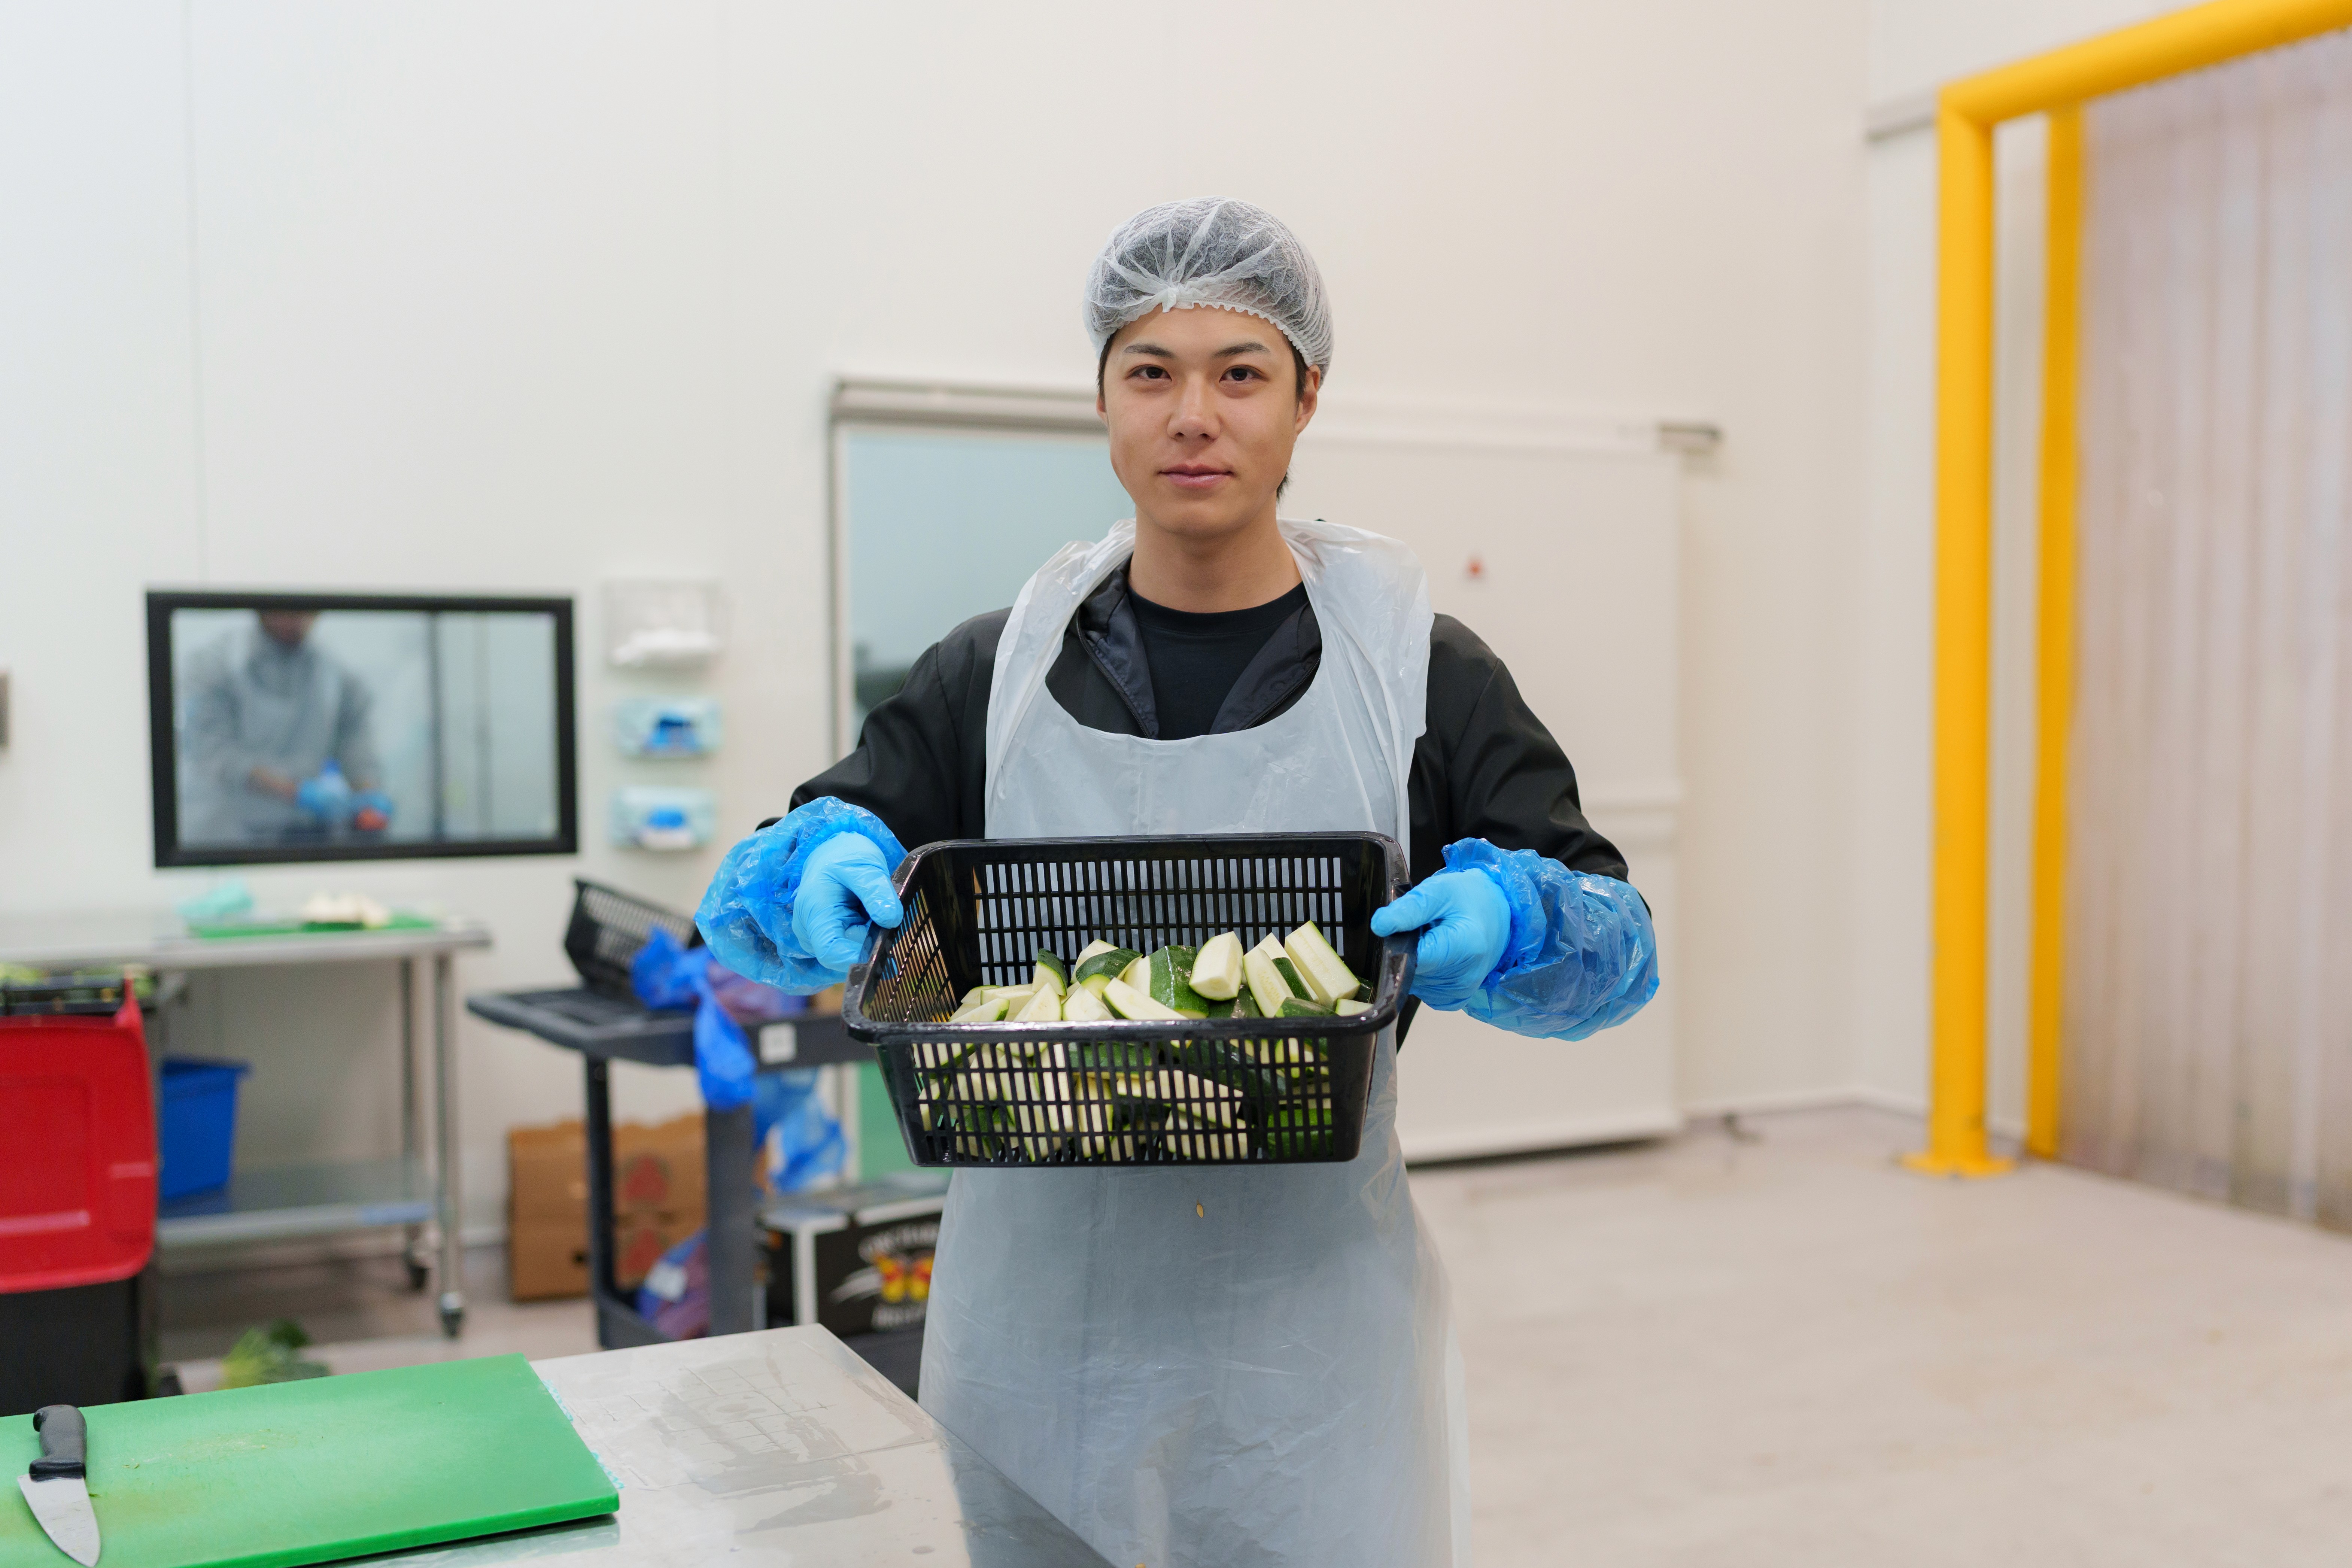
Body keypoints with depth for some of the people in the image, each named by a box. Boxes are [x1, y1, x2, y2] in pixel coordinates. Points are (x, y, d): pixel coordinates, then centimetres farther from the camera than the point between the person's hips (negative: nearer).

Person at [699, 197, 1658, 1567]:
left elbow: (1612, 933, 3)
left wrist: (1502, 919, -19)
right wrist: (826, 869, -16)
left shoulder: (1424, 676, 2)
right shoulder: (996, 676, 5)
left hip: (1311, 1323, -1)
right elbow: (762, 892, 7)